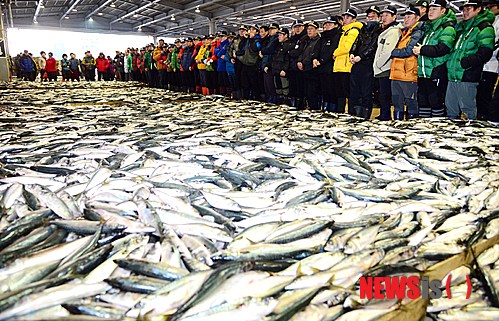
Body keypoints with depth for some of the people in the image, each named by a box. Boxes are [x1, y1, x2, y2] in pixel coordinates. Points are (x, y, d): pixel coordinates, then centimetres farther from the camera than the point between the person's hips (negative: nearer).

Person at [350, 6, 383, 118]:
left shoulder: (379, 31, 4)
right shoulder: (363, 29, 24)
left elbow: (373, 47, -8)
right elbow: (356, 43, 15)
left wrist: (360, 57, -15)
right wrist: (352, 53, -4)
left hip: (368, 64, -6)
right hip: (356, 64, 6)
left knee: (366, 94, -6)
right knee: (353, 92, 5)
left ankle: (363, 118, -3)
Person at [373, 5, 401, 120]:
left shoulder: (394, 31, -10)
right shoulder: (386, 31, 20)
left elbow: (388, 51, -19)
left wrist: (378, 64, -11)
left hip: (386, 69, -10)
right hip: (381, 69, 10)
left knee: (385, 97, -8)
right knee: (382, 97, 14)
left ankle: (385, 117, -5)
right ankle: (383, 116, 21)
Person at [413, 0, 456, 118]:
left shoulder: (447, 28, -6)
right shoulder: (428, 27, 20)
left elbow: (442, 49, -20)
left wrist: (422, 50, -14)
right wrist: (417, 49, 9)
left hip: (437, 74, -8)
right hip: (423, 73, 8)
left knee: (436, 104, -5)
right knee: (423, 103, 11)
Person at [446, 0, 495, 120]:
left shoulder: (484, 28, -3)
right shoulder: (461, 27, 21)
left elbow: (484, 55, -15)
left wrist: (463, 63, -18)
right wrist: (449, 63, 14)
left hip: (467, 78, -8)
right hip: (453, 76, 8)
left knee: (467, 111, -5)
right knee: (451, 110, 13)